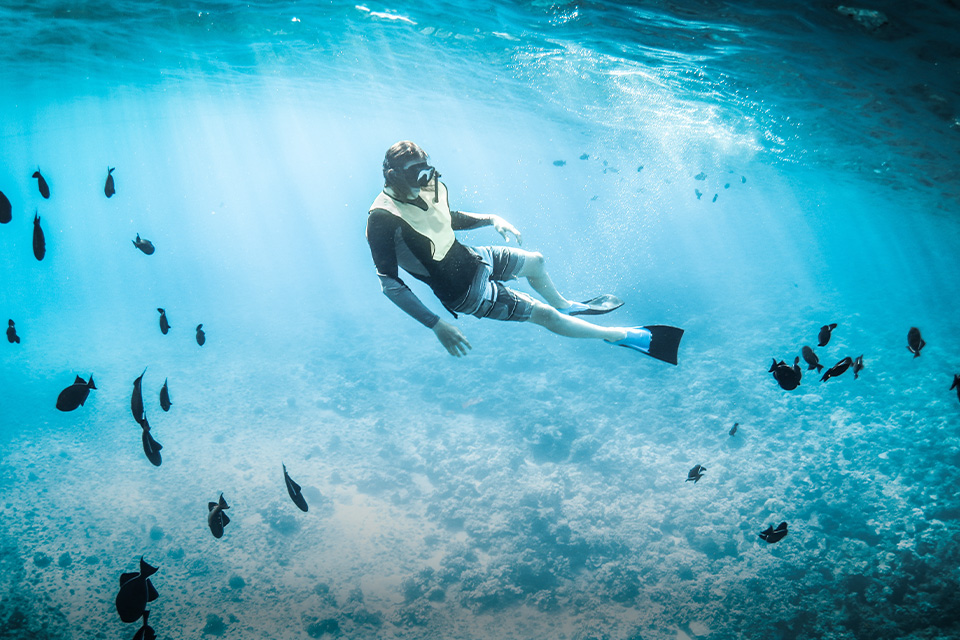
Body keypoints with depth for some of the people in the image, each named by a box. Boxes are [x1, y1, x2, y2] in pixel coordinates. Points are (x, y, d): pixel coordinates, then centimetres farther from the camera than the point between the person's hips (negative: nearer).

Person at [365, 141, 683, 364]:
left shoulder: (428, 189, -6)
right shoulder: (383, 219, -30)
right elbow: (390, 285, -33)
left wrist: (491, 219, 0)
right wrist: (437, 325, -38)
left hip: (469, 257, 8)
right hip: (464, 290, -8)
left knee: (535, 262, 25)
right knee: (544, 315, -5)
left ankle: (565, 305, 57)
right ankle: (624, 336, 10)